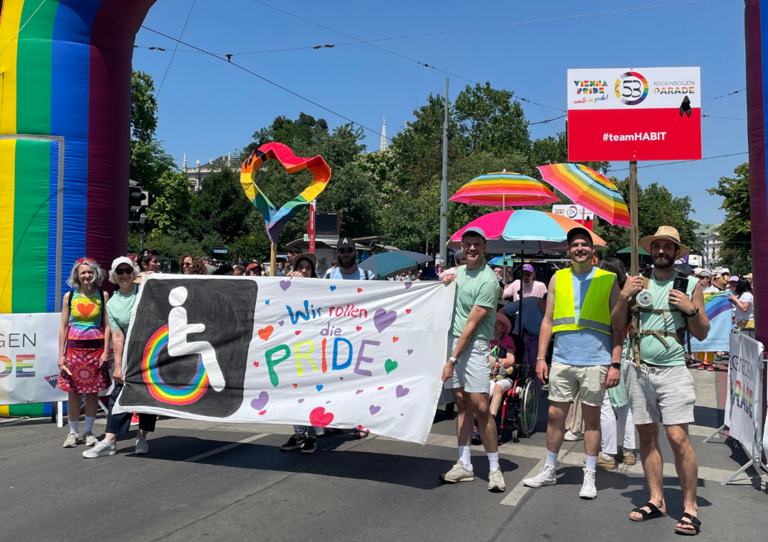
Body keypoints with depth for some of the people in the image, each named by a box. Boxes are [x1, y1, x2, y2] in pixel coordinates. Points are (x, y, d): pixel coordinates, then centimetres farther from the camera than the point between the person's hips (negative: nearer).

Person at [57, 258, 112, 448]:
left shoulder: (103, 295, 2)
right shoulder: (69, 296, 5)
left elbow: (107, 325, 1)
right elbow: (64, 327, 5)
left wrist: (106, 351, -6)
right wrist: (61, 354, 1)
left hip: (96, 348, -1)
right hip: (74, 348, 1)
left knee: (93, 392, 4)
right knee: (73, 392, 3)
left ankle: (88, 432, 16)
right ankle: (73, 432, 15)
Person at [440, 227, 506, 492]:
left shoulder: (488, 280, -11)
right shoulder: (459, 271, 13)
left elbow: (472, 324, -14)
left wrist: (452, 360, -15)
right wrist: (446, 281, 6)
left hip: (475, 344, -6)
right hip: (453, 340, 7)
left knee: (480, 407, -9)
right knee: (462, 404, 9)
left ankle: (494, 468, 3)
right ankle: (464, 465, 14)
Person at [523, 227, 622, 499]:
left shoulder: (608, 280, 3)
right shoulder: (558, 278, 9)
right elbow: (548, 320, 11)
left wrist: (615, 364, -6)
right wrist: (541, 357, 5)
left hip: (595, 361, -2)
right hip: (563, 359, 2)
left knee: (591, 418, 6)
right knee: (555, 414, 7)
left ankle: (589, 478, 19)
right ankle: (550, 471, 22)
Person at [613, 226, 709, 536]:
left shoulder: (689, 286, 3)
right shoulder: (638, 282, 8)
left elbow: (702, 334, 5)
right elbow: (618, 325, 7)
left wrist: (691, 309, -12)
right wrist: (625, 297, -8)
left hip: (672, 371, -3)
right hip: (639, 370, 3)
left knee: (678, 437, -9)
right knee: (647, 436, 8)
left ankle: (690, 508, 3)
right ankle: (656, 501, 19)